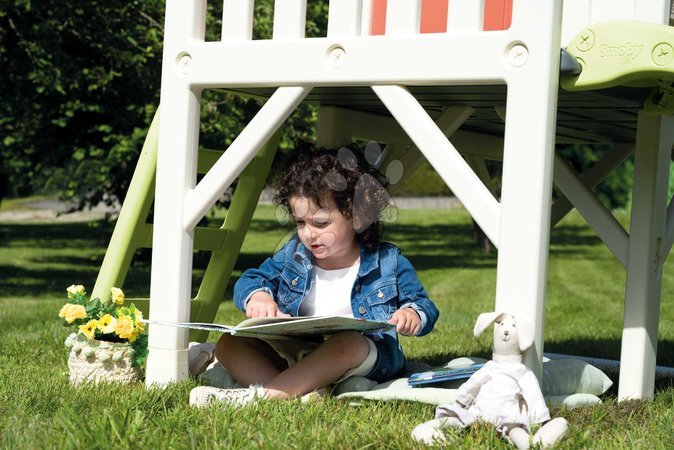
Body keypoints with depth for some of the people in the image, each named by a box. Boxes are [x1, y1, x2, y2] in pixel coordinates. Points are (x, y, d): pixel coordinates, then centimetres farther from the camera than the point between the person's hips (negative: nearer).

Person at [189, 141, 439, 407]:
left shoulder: (387, 263, 2)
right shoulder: (293, 254, 12)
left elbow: (423, 304, 8)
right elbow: (251, 279, 13)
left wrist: (414, 315, -19)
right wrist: (258, 295, -13)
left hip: (363, 360, -4)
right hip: (293, 354, 5)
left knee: (350, 343, -40)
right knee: (229, 344, -13)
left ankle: (259, 395, -42)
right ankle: (304, 392, -40)